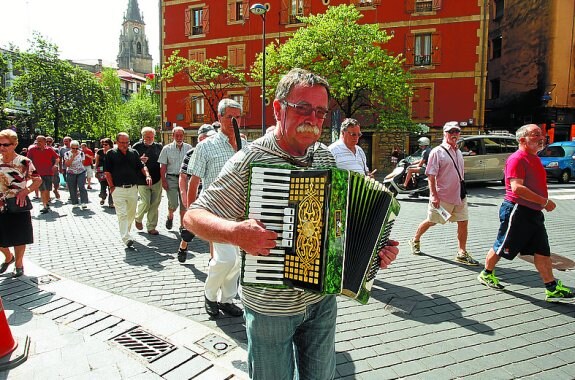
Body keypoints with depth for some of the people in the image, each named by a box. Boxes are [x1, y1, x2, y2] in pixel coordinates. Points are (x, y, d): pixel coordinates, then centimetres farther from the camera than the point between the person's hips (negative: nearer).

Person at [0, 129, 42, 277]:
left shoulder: (24, 162, -10)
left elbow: (38, 180, -2)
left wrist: (25, 191, -17)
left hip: (19, 205, -3)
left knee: (19, 237, 8)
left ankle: (18, 263, 29)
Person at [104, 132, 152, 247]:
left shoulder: (134, 153, 10)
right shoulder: (111, 154, 0)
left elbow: (142, 166, 9)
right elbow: (107, 172, 0)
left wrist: (147, 175, -11)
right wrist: (112, 187, -6)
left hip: (133, 188, 4)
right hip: (118, 189, -4)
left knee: (131, 214, 12)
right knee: (122, 214, -10)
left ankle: (126, 232, 31)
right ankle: (126, 238, -16)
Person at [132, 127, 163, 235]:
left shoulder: (158, 146, 7)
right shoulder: (137, 147, -1)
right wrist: (139, 161, -20)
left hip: (157, 180, 3)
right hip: (142, 180, -3)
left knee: (155, 204, 4)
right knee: (145, 202, -9)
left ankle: (151, 227, 17)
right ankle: (138, 218, 22)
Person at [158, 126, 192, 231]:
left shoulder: (189, 148, 6)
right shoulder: (167, 149, 1)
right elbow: (163, 166, 0)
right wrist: (163, 180, -7)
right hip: (171, 178, -2)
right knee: (173, 203, -9)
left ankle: (182, 225, 19)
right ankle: (170, 216, 25)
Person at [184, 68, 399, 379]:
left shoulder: (326, 158, 1)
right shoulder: (249, 161, -17)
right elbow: (194, 216, -13)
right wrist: (235, 232, -31)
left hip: (322, 300, 6)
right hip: (270, 308, -5)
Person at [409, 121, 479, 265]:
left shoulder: (458, 152, 13)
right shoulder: (437, 152, -10)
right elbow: (431, 176, -14)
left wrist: (462, 192, 18)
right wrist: (434, 195, -20)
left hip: (459, 196, 6)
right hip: (442, 197, -6)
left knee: (463, 222, 2)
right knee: (431, 221, 6)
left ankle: (462, 253, 11)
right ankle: (415, 240, 29)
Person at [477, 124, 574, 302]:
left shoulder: (534, 158, 14)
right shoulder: (517, 158, -16)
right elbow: (517, 187, -26)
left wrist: (544, 203, 13)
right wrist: (545, 202, -24)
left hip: (534, 212, 9)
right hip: (517, 210, -9)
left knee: (542, 251, 8)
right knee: (502, 247, 5)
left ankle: (552, 288, 14)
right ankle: (486, 274, 23)